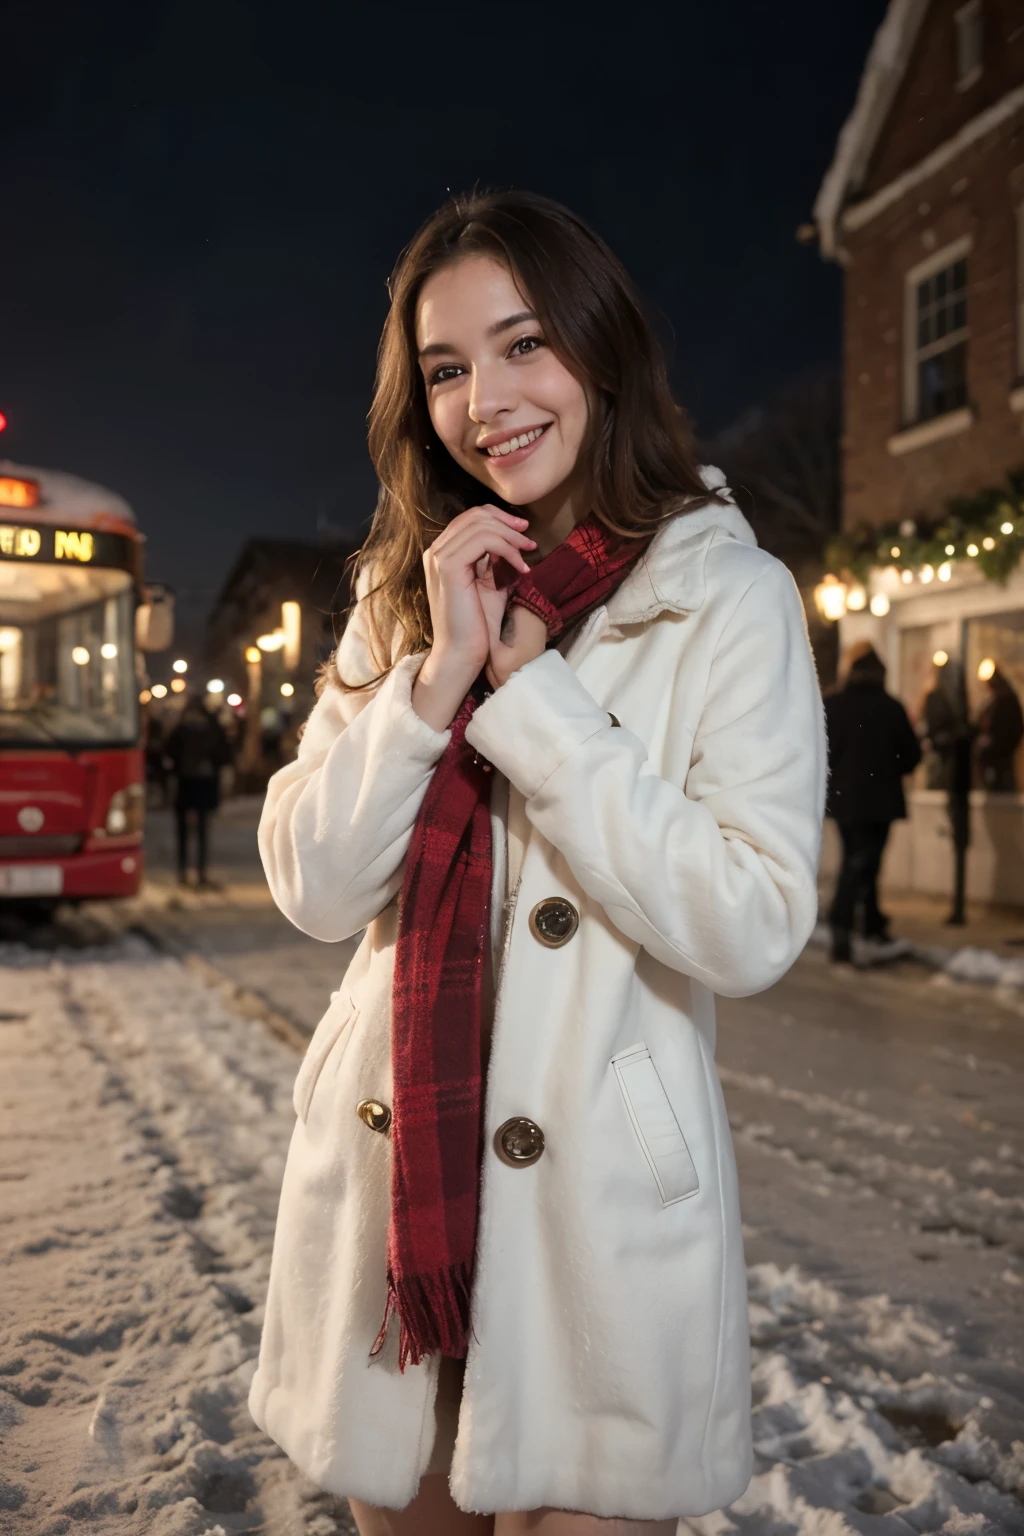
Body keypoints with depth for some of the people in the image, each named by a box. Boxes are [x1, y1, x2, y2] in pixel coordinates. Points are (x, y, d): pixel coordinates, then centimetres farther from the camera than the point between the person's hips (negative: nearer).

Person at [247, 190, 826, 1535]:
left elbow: (754, 926, -16)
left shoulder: (730, 599, -6)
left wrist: (527, 684, -17)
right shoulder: (403, 590, 6)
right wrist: (437, 676, -15)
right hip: (388, 1175, 5)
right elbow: (313, 888, -1)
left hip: (599, 1210, -4)